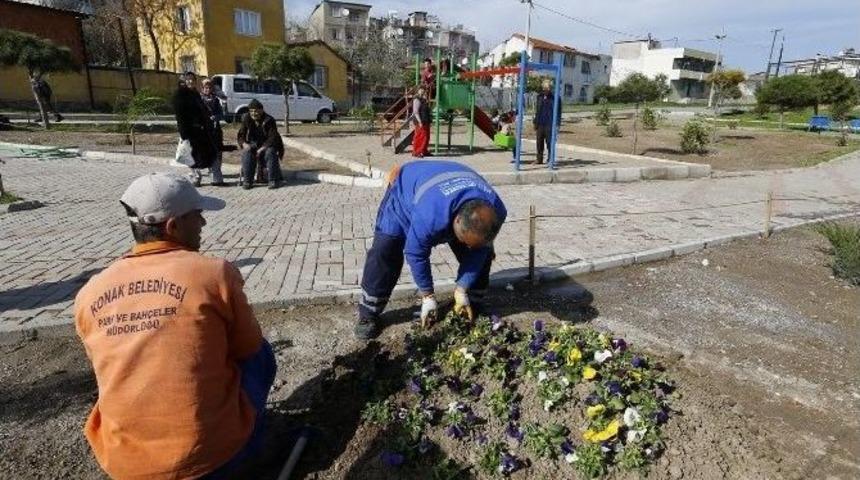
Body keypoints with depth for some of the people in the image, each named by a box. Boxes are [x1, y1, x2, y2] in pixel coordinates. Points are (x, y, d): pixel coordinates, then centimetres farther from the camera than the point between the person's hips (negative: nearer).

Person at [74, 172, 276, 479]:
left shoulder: (88, 295, -2)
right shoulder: (215, 272, -16)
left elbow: (120, 369, 12)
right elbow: (248, 349, -1)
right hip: (211, 453, -4)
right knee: (260, 355, 19)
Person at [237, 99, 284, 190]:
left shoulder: (269, 120, -12)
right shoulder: (246, 120, -1)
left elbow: (272, 138, -18)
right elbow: (240, 135, 3)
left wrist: (262, 148, -31)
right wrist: (244, 144, -21)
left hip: (267, 144, -3)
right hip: (253, 144, 3)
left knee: (270, 152, -35)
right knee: (246, 153, -29)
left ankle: (274, 180, -28)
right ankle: (247, 180, -24)